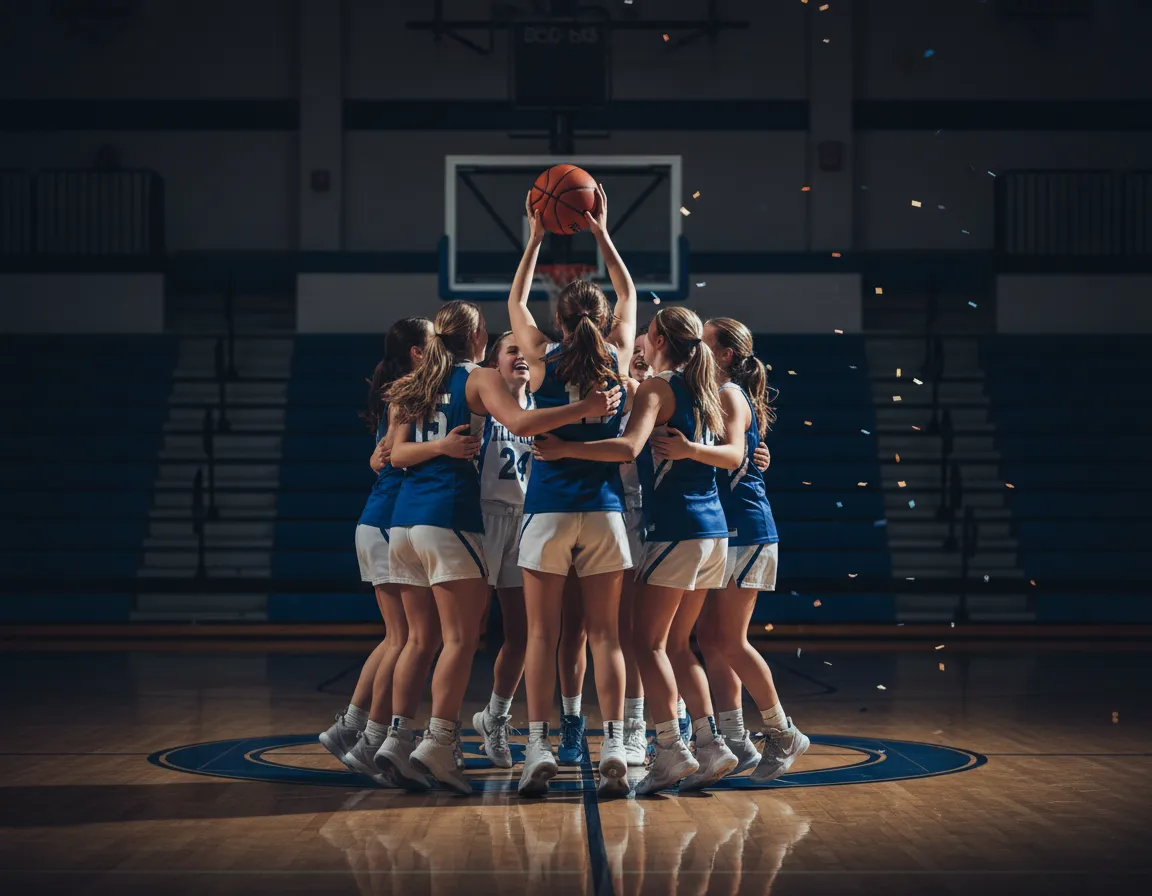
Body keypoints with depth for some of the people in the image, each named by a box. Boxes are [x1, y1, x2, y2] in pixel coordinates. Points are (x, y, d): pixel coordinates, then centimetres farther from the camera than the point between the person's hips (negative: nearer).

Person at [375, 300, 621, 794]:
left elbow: (399, 453, 7)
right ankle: (437, 744, -12)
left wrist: (439, 445, -4)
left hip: (406, 514, 7)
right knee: (460, 637, -4)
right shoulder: (480, 379, 0)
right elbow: (520, 423, -18)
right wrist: (585, 408, -17)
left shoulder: (411, 387, 18)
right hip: (450, 513, -7)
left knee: (419, 637, 11)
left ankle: (397, 737, 4)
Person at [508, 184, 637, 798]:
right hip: (603, 510, 1)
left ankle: (538, 750, -5)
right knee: (605, 634, 3)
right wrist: (600, 233, 27)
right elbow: (628, 294, 21)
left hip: (548, 510, -1)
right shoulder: (617, 357, 3)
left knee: (541, 636, 1)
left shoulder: (543, 358, 0)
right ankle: (614, 749, -5)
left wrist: (536, 238, 25)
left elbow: (515, 301, 18)